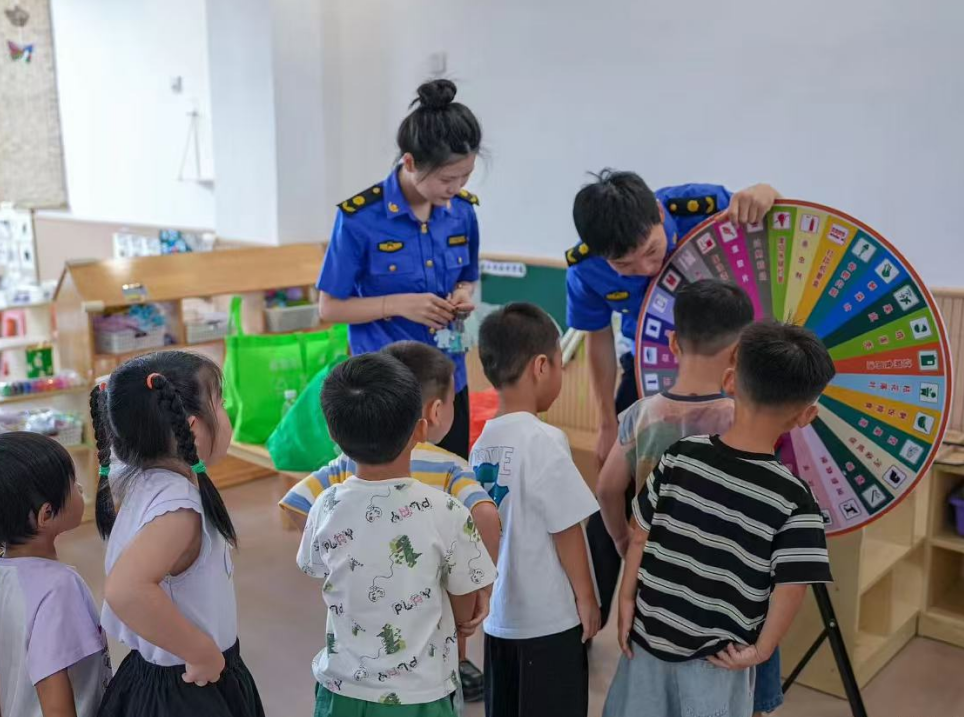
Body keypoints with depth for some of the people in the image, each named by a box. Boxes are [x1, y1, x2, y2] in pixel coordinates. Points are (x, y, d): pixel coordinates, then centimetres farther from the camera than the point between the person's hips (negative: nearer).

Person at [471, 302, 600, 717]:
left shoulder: (483, 442, 2)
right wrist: (586, 597, -5)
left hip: (499, 613, 7)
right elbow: (567, 530, -16)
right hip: (550, 616, -7)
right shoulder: (543, 441, -20)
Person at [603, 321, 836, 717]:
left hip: (651, 633, 2)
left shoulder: (679, 457, -11)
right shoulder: (792, 498, -19)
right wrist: (760, 650, -6)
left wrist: (627, 598, 7)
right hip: (716, 658, -2)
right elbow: (790, 589, -20)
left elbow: (640, 535, -4)